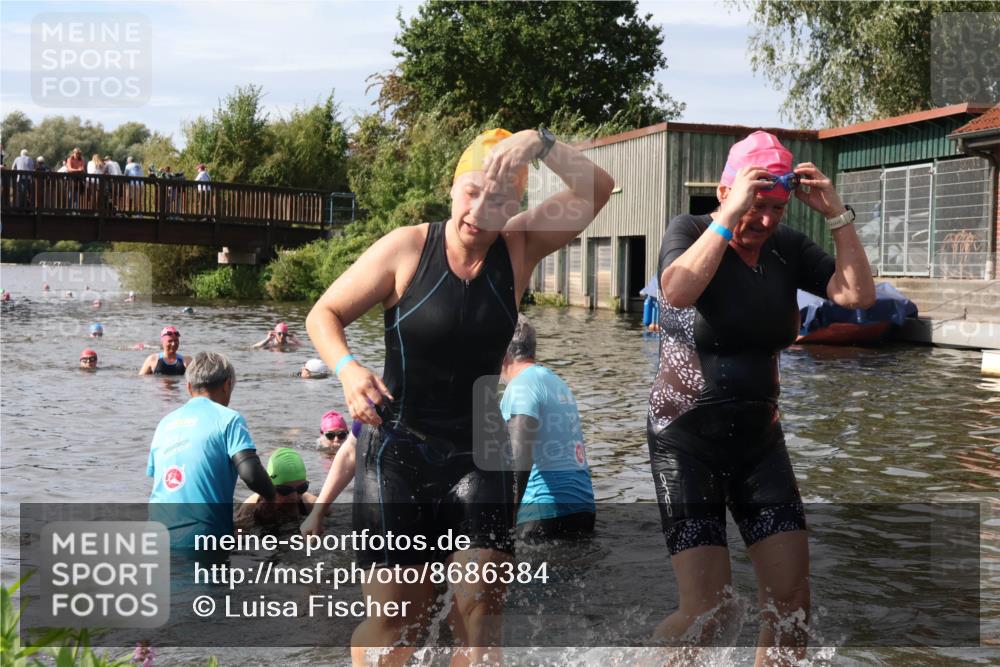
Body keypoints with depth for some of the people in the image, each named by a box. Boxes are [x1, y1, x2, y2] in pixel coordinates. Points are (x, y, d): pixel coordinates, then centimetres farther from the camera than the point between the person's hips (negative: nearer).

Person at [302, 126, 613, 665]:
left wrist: (538, 142, -26)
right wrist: (346, 369, -20)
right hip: (397, 447, -2)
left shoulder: (520, 249, -1)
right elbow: (324, 314, -1)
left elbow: (597, 190, -10)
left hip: (478, 452, 2)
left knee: (482, 603, -8)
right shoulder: (406, 248, -7)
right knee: (397, 609, 0)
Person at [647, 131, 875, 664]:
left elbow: (858, 295, -6)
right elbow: (677, 290, -30)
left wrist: (837, 215, -11)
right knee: (709, 611, -10)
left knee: (792, 601, 2)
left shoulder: (788, 247, 4)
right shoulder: (691, 231, -8)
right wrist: (730, 216, -29)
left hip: (759, 439, 5)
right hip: (687, 441, -5)